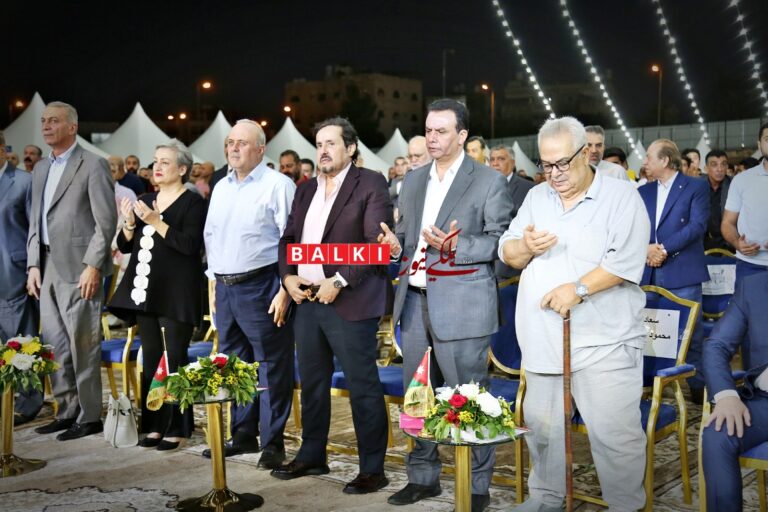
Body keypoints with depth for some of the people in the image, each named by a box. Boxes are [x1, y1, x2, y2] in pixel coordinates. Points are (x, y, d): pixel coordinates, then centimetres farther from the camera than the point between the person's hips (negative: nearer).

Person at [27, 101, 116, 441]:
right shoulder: (41, 169, 18)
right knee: (54, 344, 11)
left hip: (78, 268, -7)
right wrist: (34, 264, 10)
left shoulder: (93, 166, -5)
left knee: (82, 345, -2)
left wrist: (92, 266, -16)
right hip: (48, 268, 8)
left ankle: (89, 417, 8)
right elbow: (35, 221, 19)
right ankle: (68, 410, 22)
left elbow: (106, 221, -10)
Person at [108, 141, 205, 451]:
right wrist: (130, 223, -5)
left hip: (176, 293, -7)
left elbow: (190, 245, -17)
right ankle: (155, 424, 17)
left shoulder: (193, 202, -5)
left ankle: (177, 428, 4)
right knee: (151, 357, 9)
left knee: (174, 358, -4)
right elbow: (124, 245, 14)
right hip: (145, 290, 7)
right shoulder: (145, 201, 15)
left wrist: (155, 221, -20)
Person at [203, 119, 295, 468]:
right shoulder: (221, 188, 16)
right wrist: (215, 284, 16)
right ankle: (243, 435, 27)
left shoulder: (278, 185, -6)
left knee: (271, 367, -1)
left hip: (261, 287, -7)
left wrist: (285, 290, -15)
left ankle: (273, 442, 10)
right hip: (225, 287, 7)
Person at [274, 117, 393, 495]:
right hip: (307, 301, 7)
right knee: (311, 383, 15)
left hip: (350, 302, -7)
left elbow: (376, 243, -14)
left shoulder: (371, 184, -5)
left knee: (363, 386, -1)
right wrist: (287, 275, 1)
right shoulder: (305, 190, 17)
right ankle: (312, 456, 30)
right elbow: (289, 239, 20)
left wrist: (339, 281, -18)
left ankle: (373, 469, 9)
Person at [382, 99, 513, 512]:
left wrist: (457, 246, -22)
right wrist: (396, 242, 0)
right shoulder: (413, 180, 16)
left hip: (461, 306, -6)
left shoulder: (489, 181, -3)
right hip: (414, 302, 6)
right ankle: (423, 477, 28)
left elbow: (501, 240, -8)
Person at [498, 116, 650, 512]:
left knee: (613, 433, -5)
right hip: (543, 340, 6)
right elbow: (506, 253, 11)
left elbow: (627, 261, -15)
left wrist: (578, 288, -24)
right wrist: (525, 247, -11)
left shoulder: (621, 196, -4)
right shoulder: (536, 197, 12)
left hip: (603, 342, -5)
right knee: (541, 426, 16)